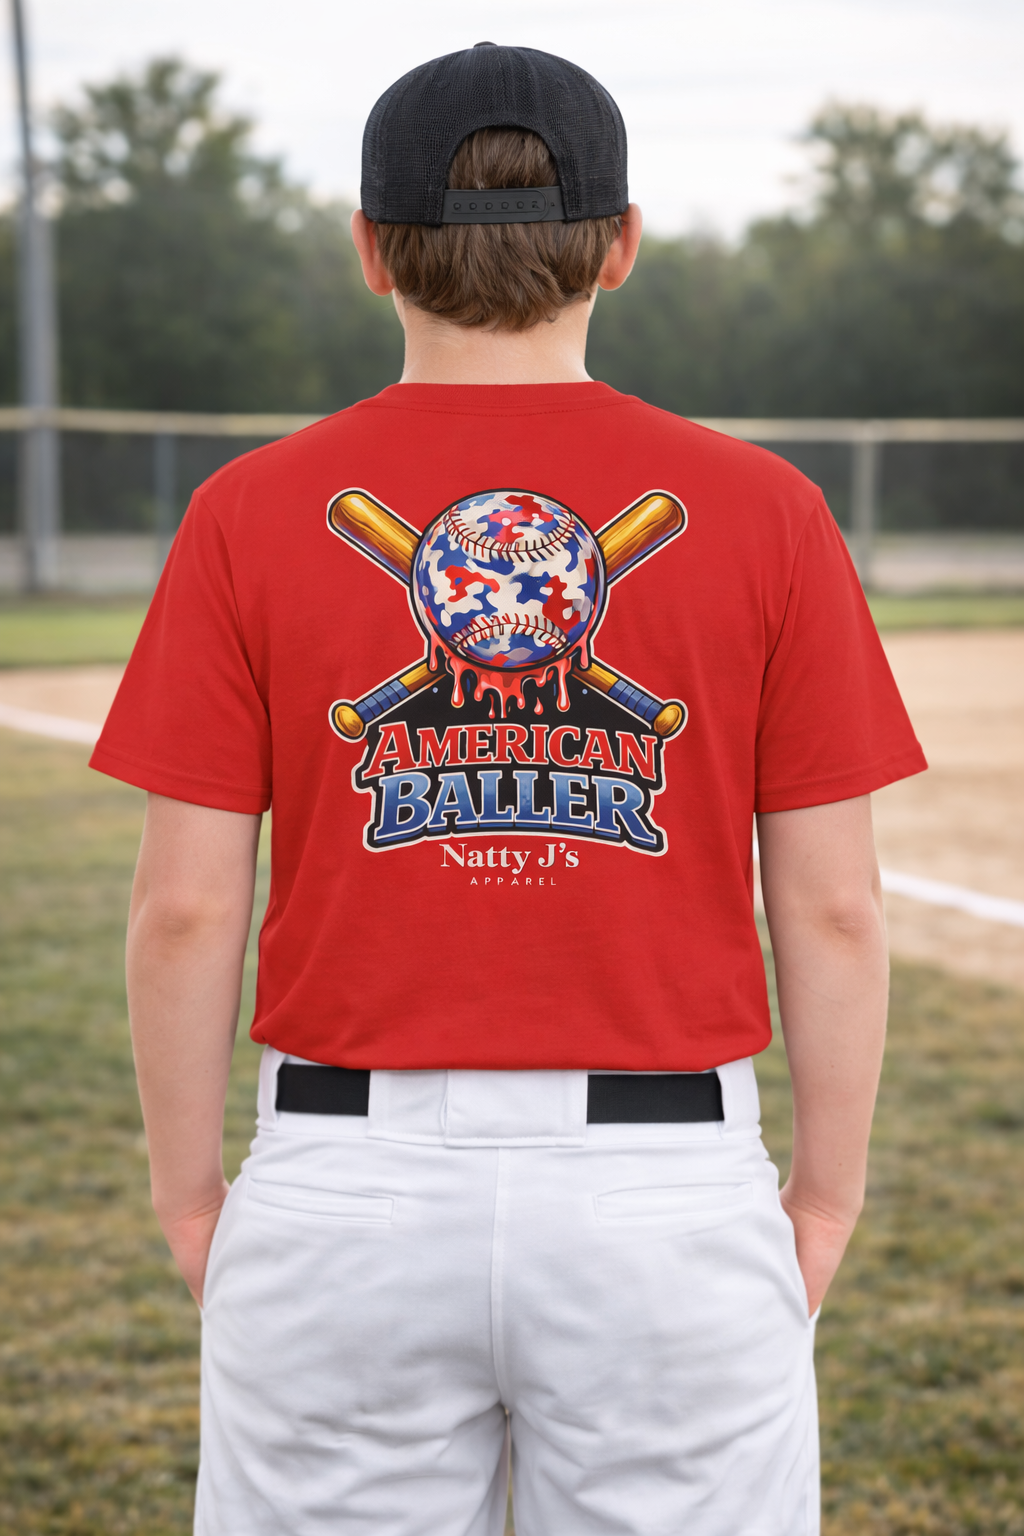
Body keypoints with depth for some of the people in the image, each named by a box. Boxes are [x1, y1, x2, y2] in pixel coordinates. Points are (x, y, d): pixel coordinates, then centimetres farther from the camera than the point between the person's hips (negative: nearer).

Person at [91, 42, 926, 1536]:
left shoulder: (252, 517, -3)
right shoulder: (760, 514, -2)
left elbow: (186, 906, -4)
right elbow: (833, 907, -2)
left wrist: (193, 1196, 7)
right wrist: (824, 1198, 8)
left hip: (345, 1191, 0)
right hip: (669, 1193, 0)